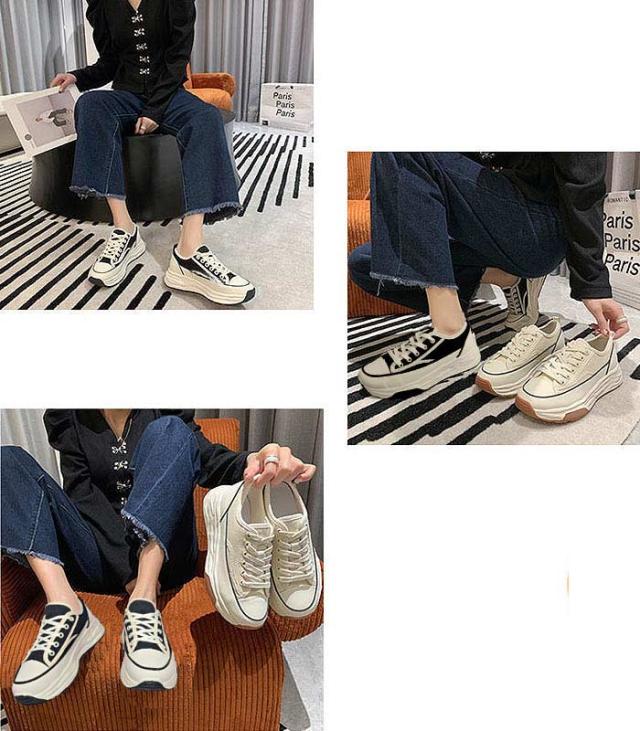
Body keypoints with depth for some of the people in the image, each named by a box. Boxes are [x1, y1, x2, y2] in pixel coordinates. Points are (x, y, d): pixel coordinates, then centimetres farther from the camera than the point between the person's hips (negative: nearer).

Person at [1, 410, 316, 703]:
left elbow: (212, 461, -8)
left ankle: (143, 603, -33)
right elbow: (82, 495, -5)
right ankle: (64, 608, -31)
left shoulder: (167, 411, 8)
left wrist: (252, 462, -33)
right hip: (100, 558, 1)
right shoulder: (67, 417, 8)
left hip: (161, 555, -1)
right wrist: (125, 566, -21)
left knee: (169, 430, -20)